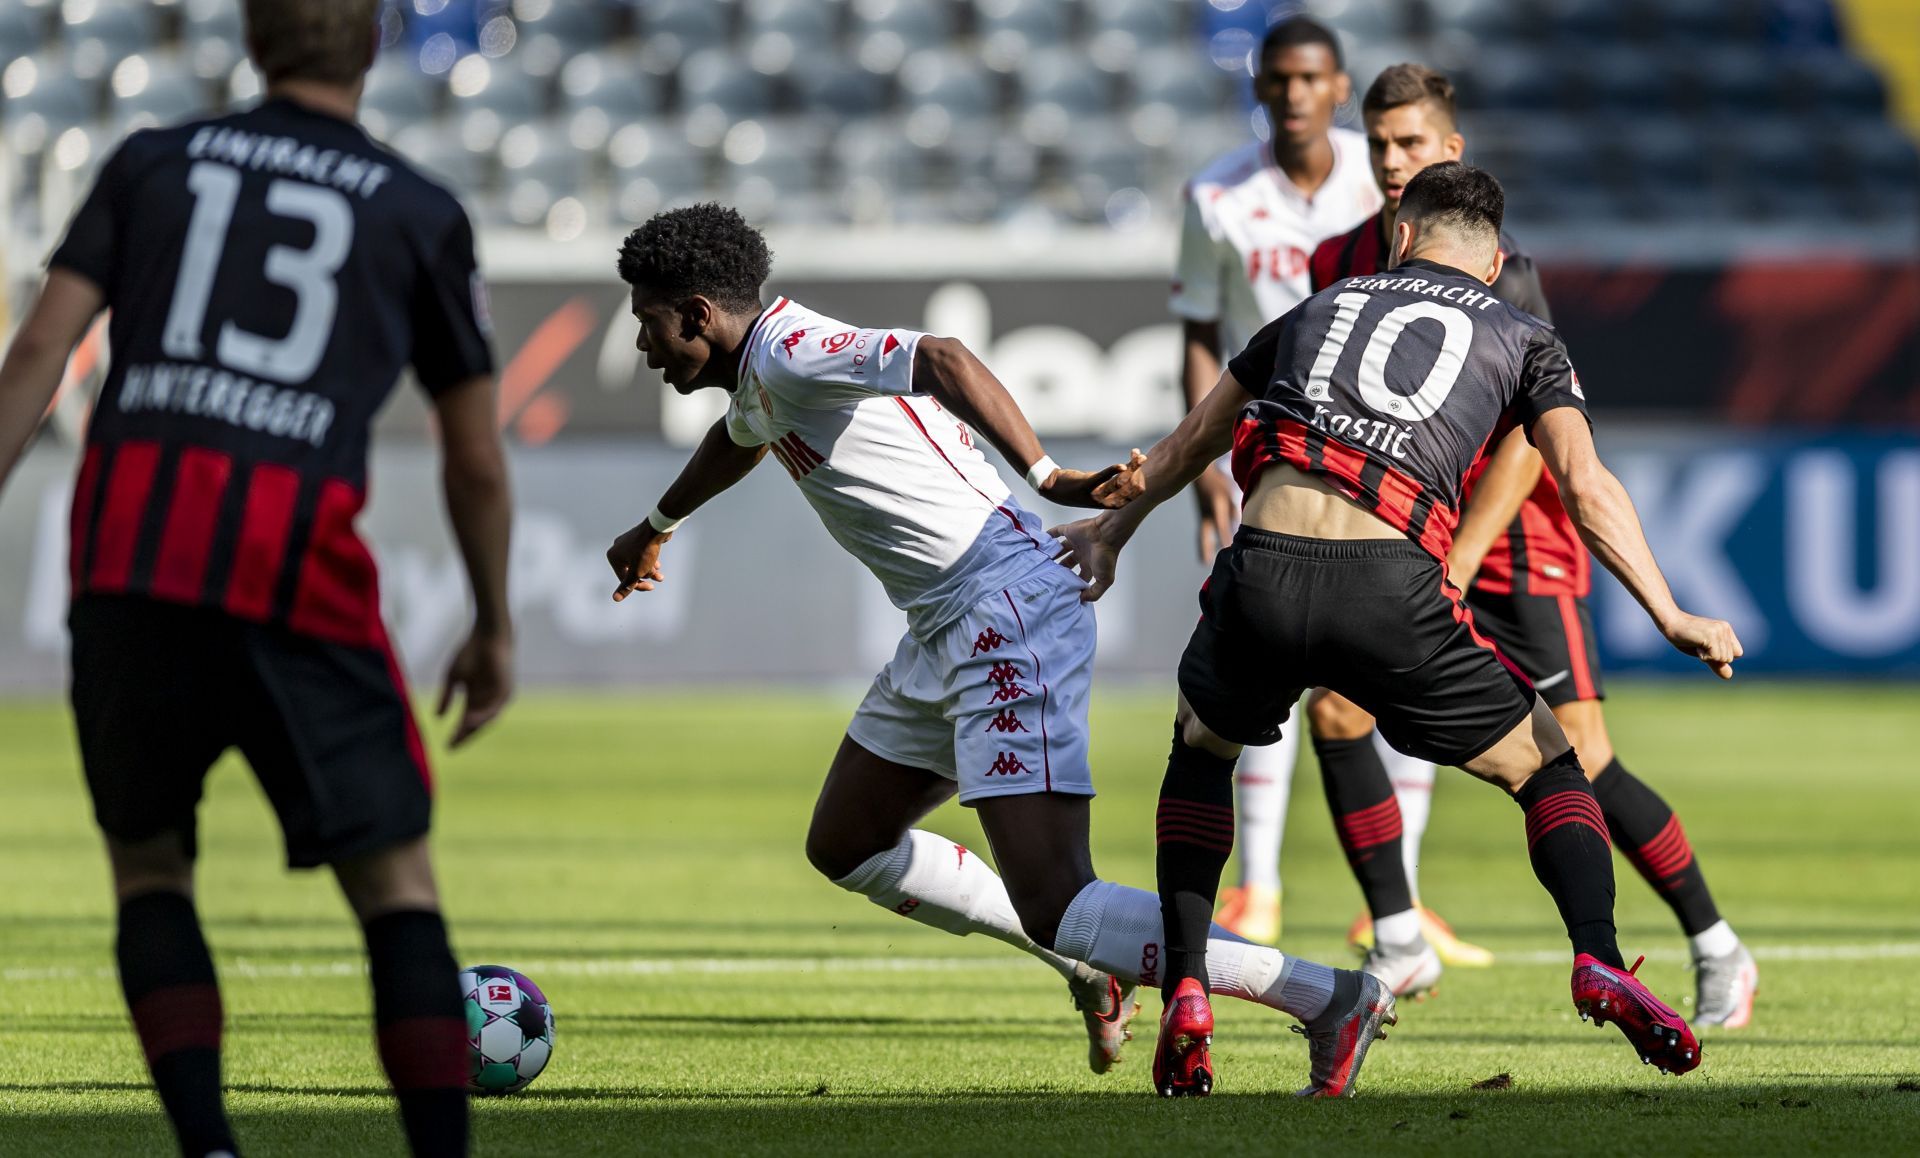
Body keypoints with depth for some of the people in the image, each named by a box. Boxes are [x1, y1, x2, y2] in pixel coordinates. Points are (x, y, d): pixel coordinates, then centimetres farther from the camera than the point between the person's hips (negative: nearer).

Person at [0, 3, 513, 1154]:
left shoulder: (154, 162, 17)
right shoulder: (421, 214, 14)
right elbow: (478, 464, 17)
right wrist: (496, 630, 30)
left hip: (128, 551, 2)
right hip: (296, 563, -2)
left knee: (150, 865, 17)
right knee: (396, 881, 9)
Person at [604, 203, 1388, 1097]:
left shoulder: (791, 353, -13)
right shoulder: (757, 378, 19)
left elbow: (941, 360, -30)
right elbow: (741, 435, 45)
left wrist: (1045, 477, -42)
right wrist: (657, 526, 63)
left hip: (1005, 612, -11)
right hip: (947, 632, 11)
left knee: (1054, 909, -17)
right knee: (843, 847, 20)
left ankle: (1329, 998, -16)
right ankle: (1090, 967, 21)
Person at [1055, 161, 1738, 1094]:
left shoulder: (1323, 306, 30)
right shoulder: (1523, 340, 21)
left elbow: (1188, 444, 41)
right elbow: (1585, 488, 4)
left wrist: (1111, 532, 56)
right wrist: (1671, 619, 3)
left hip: (1263, 569, 2)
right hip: (1392, 584, -2)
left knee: (1201, 747, 33)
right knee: (1550, 771, 15)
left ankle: (1184, 995, 22)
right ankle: (1598, 963, -11)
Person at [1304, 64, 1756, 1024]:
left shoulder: (1497, 271, -14)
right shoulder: (1340, 267, 4)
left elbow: (1525, 436, -19)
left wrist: (1455, 566, -25)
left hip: (1515, 547, -5)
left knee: (1579, 764, -8)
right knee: (1335, 706, -15)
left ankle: (1717, 953, 8)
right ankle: (1399, 941, -6)